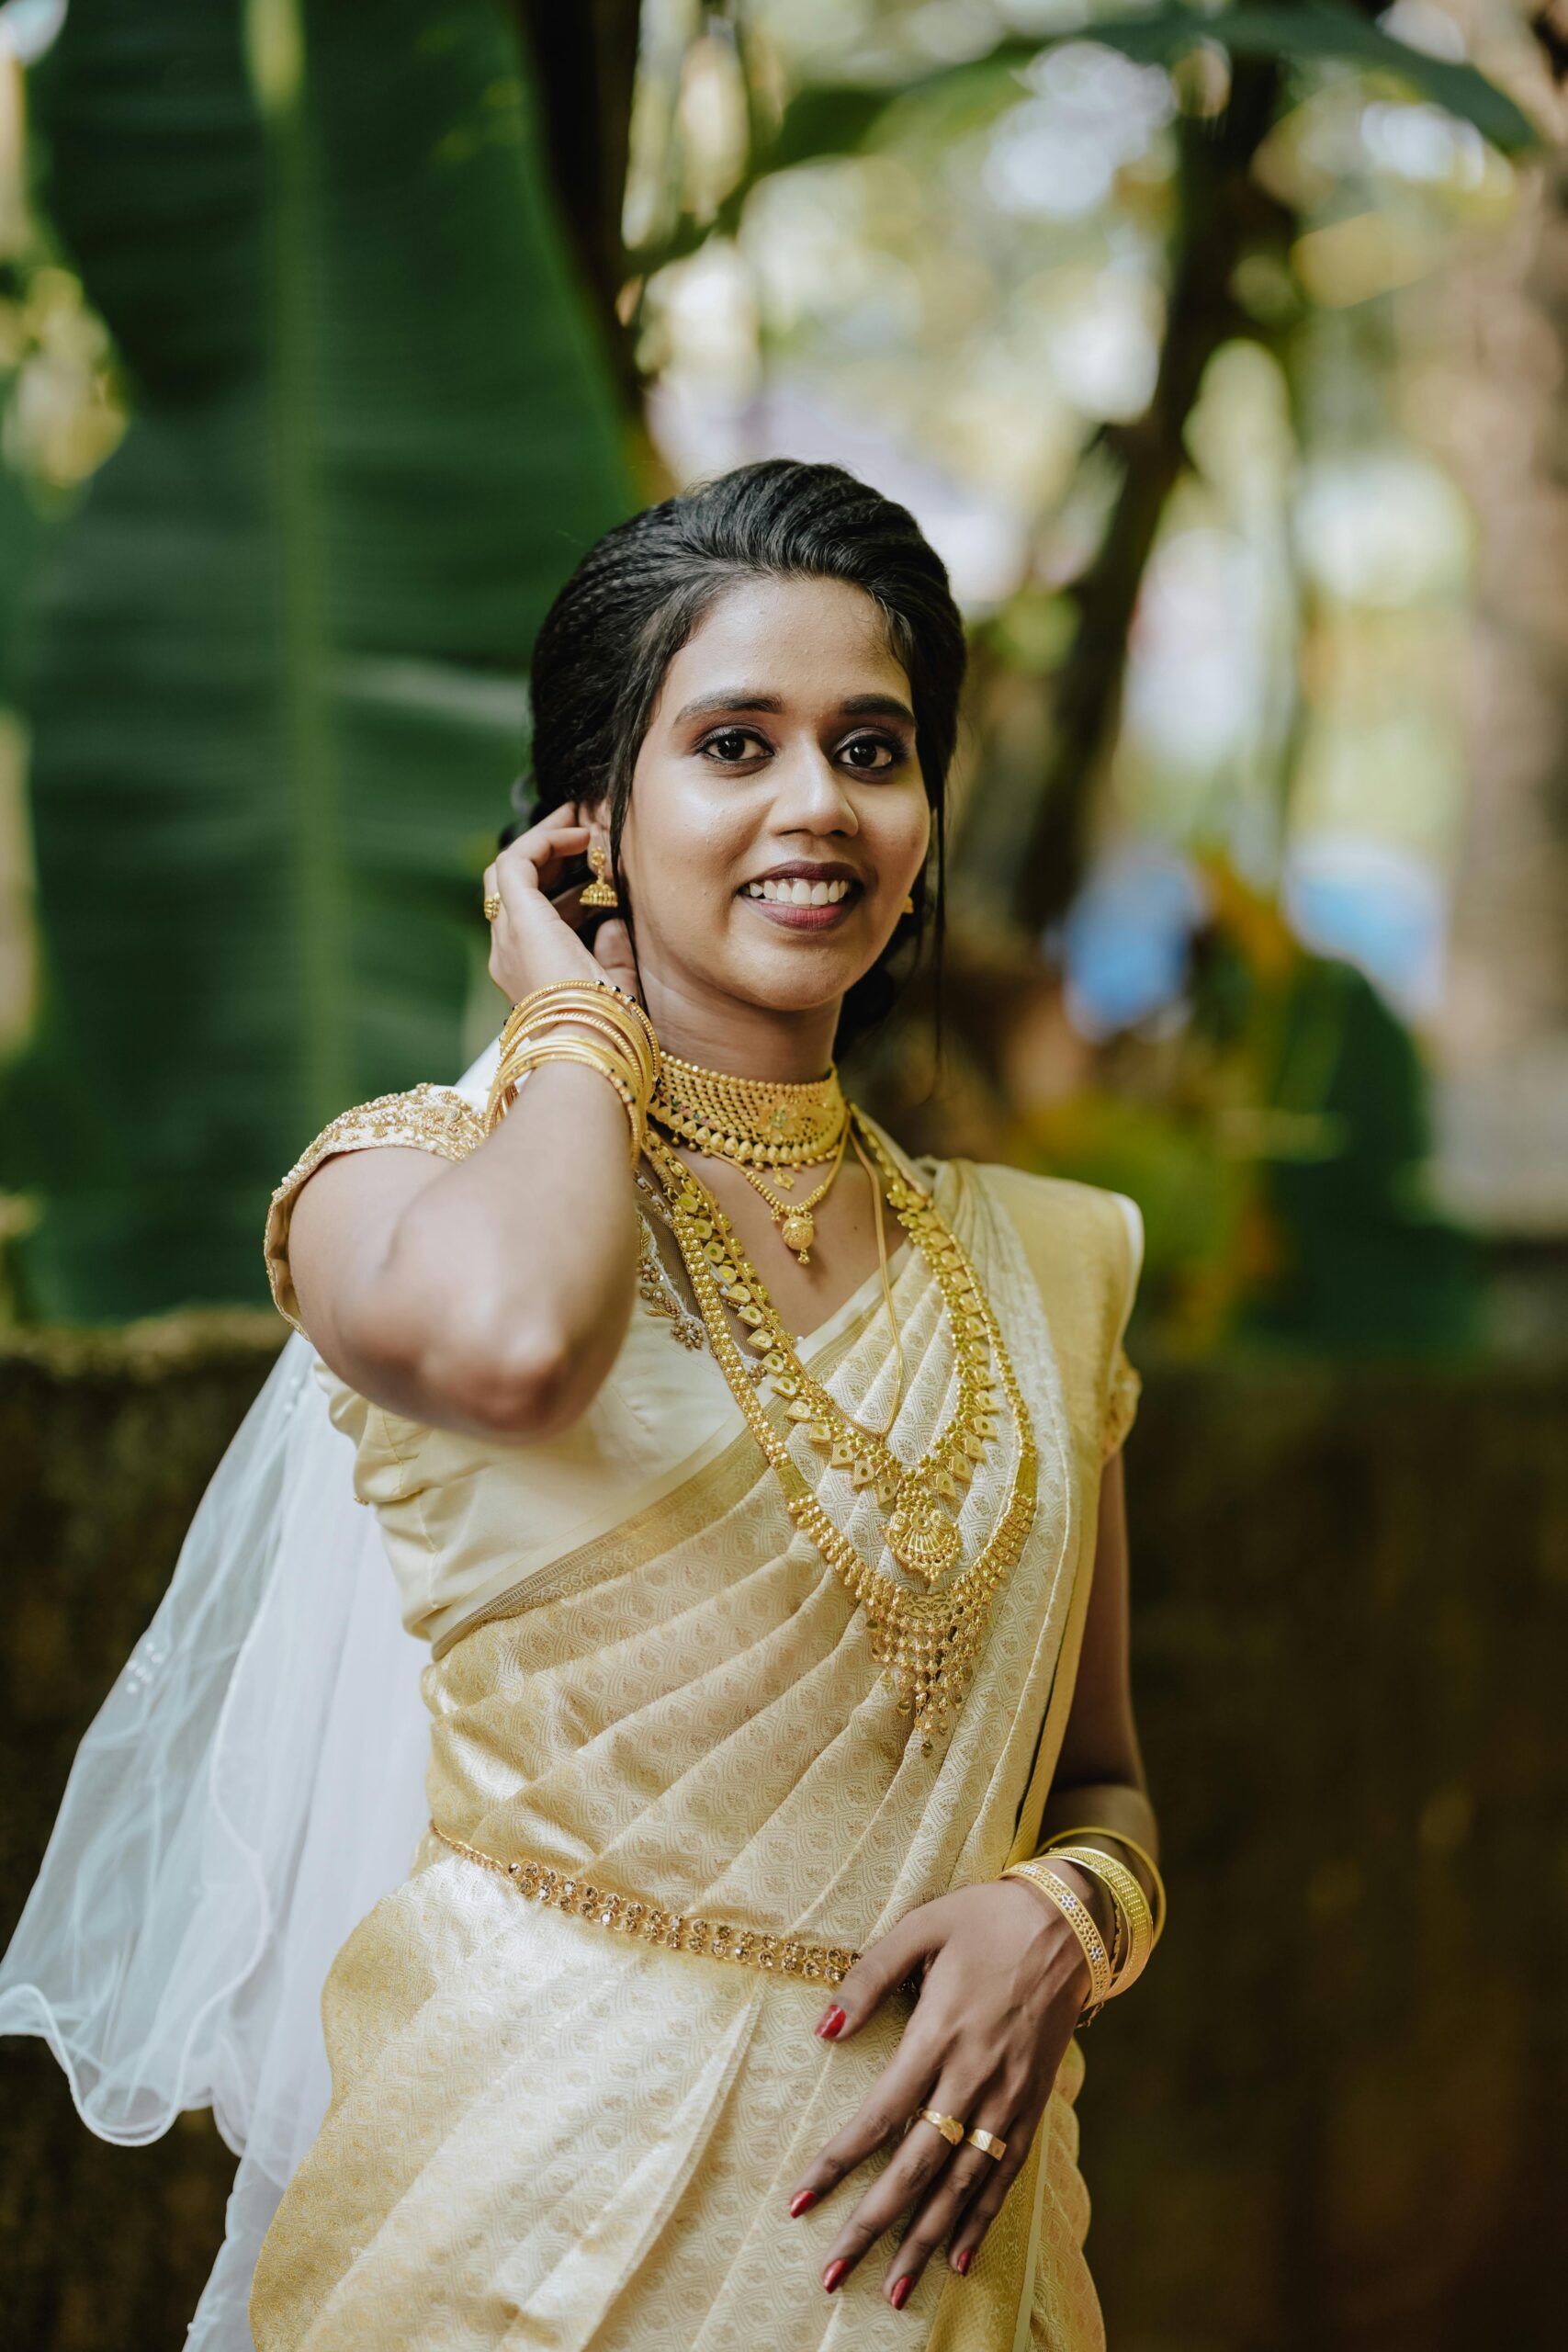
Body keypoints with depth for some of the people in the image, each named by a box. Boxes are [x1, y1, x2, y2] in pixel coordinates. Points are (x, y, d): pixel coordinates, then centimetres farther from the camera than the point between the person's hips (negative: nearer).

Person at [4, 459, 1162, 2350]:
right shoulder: (416, 1181, -6)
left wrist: (1060, 1920, -10)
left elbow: (1102, 1784, 13)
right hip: (540, 2194, -4)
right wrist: (580, 1029, -12)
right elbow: (505, 1333, -32)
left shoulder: (1041, 1263, 7)